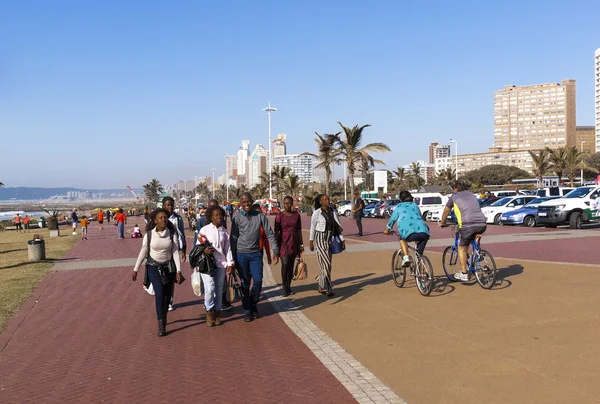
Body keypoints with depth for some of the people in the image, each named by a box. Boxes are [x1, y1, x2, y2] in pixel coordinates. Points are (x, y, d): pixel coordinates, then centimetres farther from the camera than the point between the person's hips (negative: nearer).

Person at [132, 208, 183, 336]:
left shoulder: (172, 234, -7)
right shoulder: (149, 234, -8)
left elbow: (175, 252, -6)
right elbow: (143, 252, -1)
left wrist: (178, 271, -11)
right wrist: (135, 269, 1)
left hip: (168, 267, 2)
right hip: (154, 267, -1)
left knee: (167, 295, 5)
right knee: (159, 294, -13)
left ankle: (163, 318, 28)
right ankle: (161, 324, -6)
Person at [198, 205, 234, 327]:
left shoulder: (224, 231, 9)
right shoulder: (204, 230, -1)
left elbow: (227, 248, 10)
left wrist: (230, 263, 3)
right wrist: (204, 250, -18)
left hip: (221, 263, 3)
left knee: (219, 289, 7)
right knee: (210, 288, -13)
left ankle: (217, 312, 20)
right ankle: (209, 311, 6)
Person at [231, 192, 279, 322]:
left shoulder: (260, 216, 0)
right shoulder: (237, 218, -2)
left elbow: (270, 234, 1)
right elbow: (233, 238, 0)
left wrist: (275, 251, -5)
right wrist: (232, 257, -2)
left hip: (256, 254, 1)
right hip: (241, 254, -1)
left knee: (258, 281, -3)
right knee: (245, 283, 5)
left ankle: (253, 305, 22)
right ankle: (247, 310, 17)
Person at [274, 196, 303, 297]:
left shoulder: (296, 215, 5)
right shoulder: (279, 215, -6)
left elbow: (299, 230, 10)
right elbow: (276, 231, -5)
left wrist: (301, 244, 8)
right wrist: (276, 246, -9)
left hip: (294, 242, 4)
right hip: (283, 242, -4)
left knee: (291, 265, 8)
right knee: (285, 264, -14)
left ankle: (288, 287, 18)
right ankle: (284, 287, -1)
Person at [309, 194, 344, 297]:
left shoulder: (333, 212, 3)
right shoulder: (316, 213, -9)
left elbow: (338, 226, 7)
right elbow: (313, 227, -1)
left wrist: (342, 240, 2)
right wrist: (311, 242, 2)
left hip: (330, 239, 5)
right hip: (320, 239, -5)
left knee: (325, 263, 11)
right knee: (326, 263, -11)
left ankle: (321, 286, 25)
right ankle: (328, 288, -5)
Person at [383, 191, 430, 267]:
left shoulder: (398, 207, 23)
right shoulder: (415, 205, 32)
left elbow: (392, 219, 27)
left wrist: (387, 230, 44)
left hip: (410, 233, -3)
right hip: (423, 231, 3)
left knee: (402, 238, 28)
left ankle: (406, 256, 5)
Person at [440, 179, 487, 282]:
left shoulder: (454, 196, 16)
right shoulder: (472, 195, 28)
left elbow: (446, 212, 27)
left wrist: (442, 223, 44)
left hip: (467, 224, -5)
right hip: (482, 224, 5)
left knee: (462, 249, 11)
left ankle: (463, 274, 13)